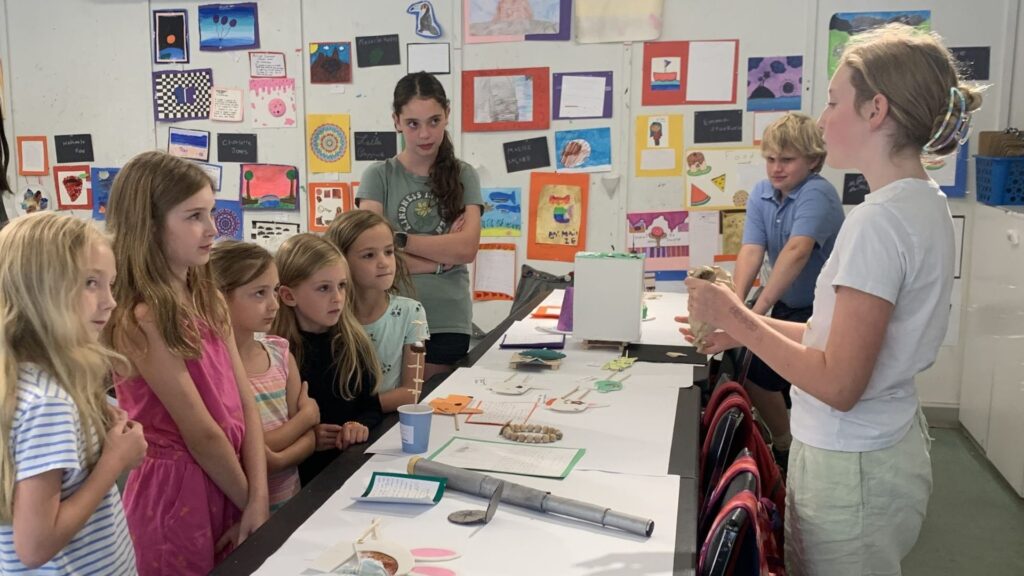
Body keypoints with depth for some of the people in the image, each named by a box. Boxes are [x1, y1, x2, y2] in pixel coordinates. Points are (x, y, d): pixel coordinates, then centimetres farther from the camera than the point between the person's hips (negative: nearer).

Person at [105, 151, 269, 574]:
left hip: (228, 483, 7)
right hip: (176, 490, -7)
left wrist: (258, 500, -8)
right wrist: (248, 501, -5)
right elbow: (201, 433, -18)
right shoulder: (139, 319, -20)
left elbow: (244, 405, -1)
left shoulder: (208, 300, 4)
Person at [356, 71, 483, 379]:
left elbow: (467, 248, -7)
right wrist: (443, 255, -11)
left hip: (449, 324, 1)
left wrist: (398, 239, -10)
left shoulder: (463, 176, 5)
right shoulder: (379, 176, 1)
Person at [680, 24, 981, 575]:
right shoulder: (924, 204, 7)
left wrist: (735, 318, -15)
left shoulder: (879, 221, -23)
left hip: (851, 468, -9)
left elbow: (837, 386, -23)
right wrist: (748, 327, 6)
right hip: (886, 445, 9)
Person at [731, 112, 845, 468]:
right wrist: (736, 302, -31)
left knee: (757, 374, -9)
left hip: (822, 309, -7)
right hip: (787, 305, 7)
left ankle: (786, 447, 13)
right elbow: (751, 251, -15)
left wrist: (758, 309, -46)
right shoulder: (761, 194, -4)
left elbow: (797, 251, -37)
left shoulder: (817, 194, -23)